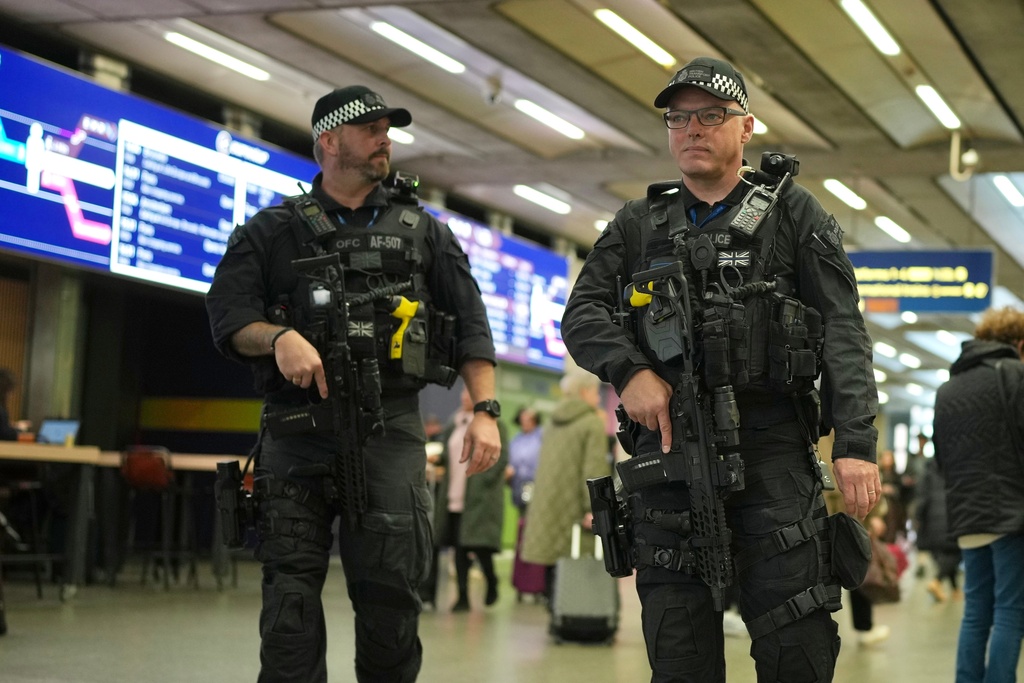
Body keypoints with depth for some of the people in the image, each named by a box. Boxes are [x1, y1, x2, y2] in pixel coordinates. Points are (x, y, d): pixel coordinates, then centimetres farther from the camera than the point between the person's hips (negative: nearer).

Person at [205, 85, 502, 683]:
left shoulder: (423, 232, 17)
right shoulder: (273, 232, 14)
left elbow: (470, 325, 11)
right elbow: (228, 317, 5)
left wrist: (486, 410, -1)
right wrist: (279, 336, -16)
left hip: (390, 431, 1)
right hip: (299, 428, 0)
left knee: (391, 590, -3)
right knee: (291, 594, -3)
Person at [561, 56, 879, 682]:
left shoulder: (793, 214, 10)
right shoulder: (639, 225, 18)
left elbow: (843, 332, 1)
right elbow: (582, 313, 11)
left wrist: (857, 443, -11)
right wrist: (629, 369, -10)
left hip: (772, 448, -2)